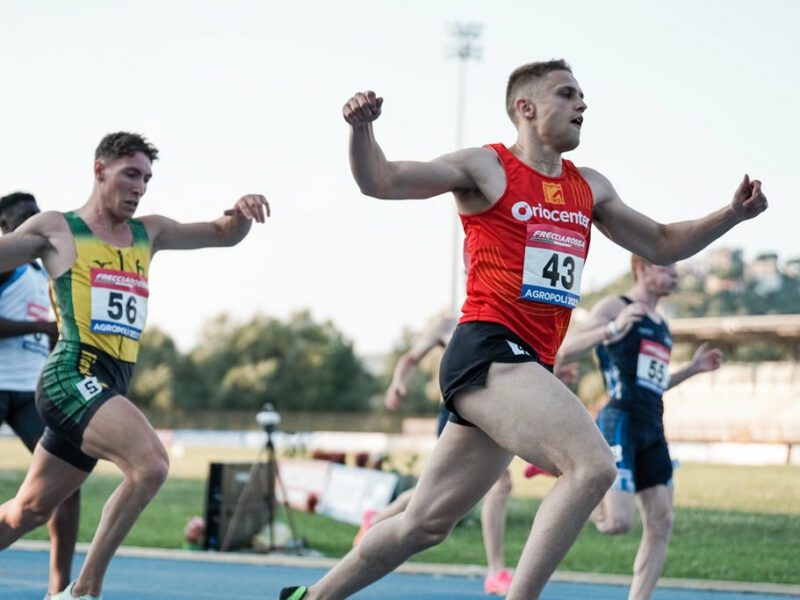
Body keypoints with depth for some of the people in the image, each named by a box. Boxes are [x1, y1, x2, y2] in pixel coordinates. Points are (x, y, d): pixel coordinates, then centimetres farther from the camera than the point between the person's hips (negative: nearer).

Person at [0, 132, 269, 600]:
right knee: (150, 464, -28)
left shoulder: (148, 232, 19)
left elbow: (224, 235, 23)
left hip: (111, 387, 7)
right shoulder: (54, 229, 3)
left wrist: (241, 213, 2)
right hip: (73, 376, -7)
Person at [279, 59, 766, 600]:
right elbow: (379, 182, -3)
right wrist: (361, 129, -23)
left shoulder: (589, 188, 20)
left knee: (426, 523, 11)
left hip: (527, 367, 7)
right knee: (593, 465, -26)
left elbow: (661, 245, 27)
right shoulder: (486, 168, 1)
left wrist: (732, 215, 13)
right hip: (487, 352, -7)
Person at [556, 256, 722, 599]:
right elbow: (564, 351, -13)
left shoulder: (660, 325, 21)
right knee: (619, 522, -18)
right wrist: (612, 329, -27)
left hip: (652, 430, 8)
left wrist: (692, 369, 19)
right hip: (620, 424, -8)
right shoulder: (615, 307, -3)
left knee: (661, 523, 1)